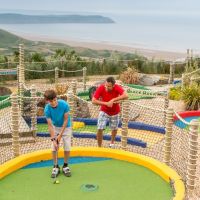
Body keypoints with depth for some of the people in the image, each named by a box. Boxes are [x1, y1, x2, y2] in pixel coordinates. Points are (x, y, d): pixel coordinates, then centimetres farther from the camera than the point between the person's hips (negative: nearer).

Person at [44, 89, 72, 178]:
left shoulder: (64, 105, -30)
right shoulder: (47, 109, -26)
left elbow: (66, 120, -21)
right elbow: (50, 125, -22)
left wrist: (60, 135, -20)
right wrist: (53, 139, -26)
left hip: (66, 127, -1)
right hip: (55, 127, 1)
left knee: (67, 147, -5)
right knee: (54, 147, -5)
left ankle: (65, 166, 14)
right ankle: (56, 167, 12)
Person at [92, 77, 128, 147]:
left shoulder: (117, 87, -29)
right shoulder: (101, 88, -26)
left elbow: (126, 96, -45)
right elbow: (93, 101, -26)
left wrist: (113, 100, -45)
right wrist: (106, 103, -34)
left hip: (115, 112, 1)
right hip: (104, 111, -1)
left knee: (114, 129, 18)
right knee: (100, 129, -13)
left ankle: (112, 142, 50)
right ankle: (99, 147, 7)